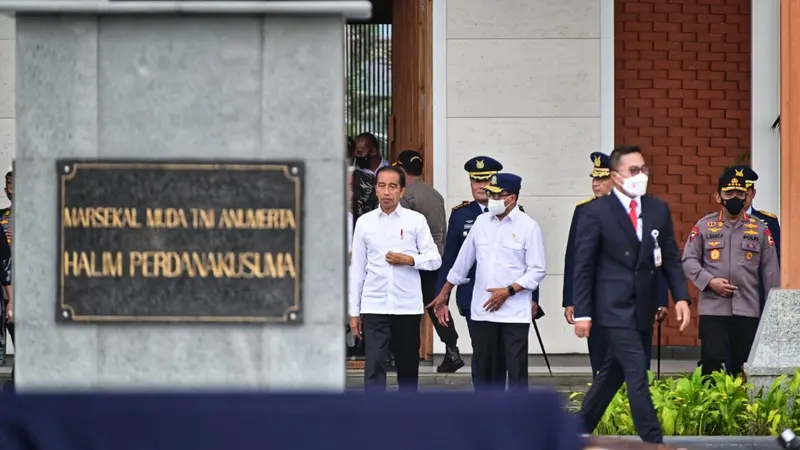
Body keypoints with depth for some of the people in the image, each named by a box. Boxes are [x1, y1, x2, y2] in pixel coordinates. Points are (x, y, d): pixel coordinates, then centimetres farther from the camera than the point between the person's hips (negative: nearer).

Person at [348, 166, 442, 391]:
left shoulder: (416, 220, 1)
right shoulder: (364, 222, 4)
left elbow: (434, 260, 3)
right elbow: (357, 269, 7)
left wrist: (408, 259, -15)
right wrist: (354, 311, 7)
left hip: (408, 306, 0)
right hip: (374, 307, 0)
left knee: (408, 366, 10)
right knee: (374, 367, -8)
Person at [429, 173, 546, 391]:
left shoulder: (528, 227, -5)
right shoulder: (481, 222, 9)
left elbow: (537, 271, -6)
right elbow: (462, 262, 17)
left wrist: (509, 291, -16)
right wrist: (443, 295, 20)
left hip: (515, 313, -5)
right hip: (482, 311, 5)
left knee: (517, 371, -5)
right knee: (485, 371, 9)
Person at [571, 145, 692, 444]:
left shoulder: (659, 209, 8)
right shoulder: (596, 213, -7)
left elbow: (671, 259, 10)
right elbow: (583, 266, -6)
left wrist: (681, 296, -3)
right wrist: (582, 313, -10)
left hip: (644, 309, 6)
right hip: (614, 309, -6)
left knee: (614, 372, 13)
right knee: (637, 374, -12)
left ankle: (581, 428, 27)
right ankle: (653, 441, -11)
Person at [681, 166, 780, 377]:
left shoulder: (760, 229, 7)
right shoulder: (704, 226, 5)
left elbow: (770, 271, 8)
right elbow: (689, 261, 4)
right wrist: (710, 281, -12)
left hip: (748, 310, 1)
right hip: (713, 309, -1)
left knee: (744, 368, 4)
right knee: (711, 364, -5)